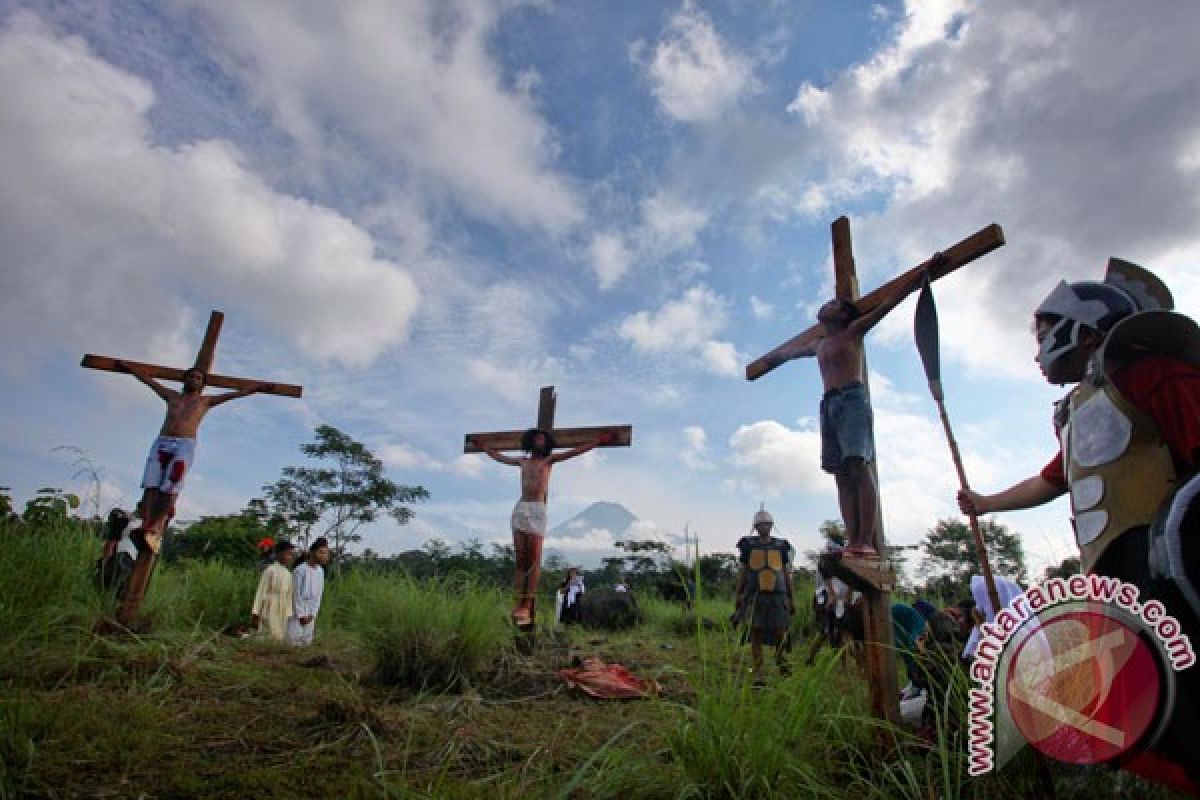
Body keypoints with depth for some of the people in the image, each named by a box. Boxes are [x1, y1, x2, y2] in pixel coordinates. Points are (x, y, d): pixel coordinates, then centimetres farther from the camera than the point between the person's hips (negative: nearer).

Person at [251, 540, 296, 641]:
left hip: (281, 615, 6)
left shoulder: (288, 575, 7)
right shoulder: (270, 571, -11)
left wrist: (289, 614, 10)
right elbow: (261, 592, -9)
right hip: (269, 613, -6)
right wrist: (256, 613, -8)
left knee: (280, 639, 6)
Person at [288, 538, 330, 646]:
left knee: (308, 640, 8)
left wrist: (313, 614, 0)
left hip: (310, 614, 6)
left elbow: (319, 594, 6)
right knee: (295, 639, -7)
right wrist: (300, 615, -10)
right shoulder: (300, 570, -18)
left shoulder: (320, 571, 1)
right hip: (296, 610, -6)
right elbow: (296, 594, -13)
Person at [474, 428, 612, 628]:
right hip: (520, 509, 3)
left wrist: (598, 442, -1)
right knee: (520, 559, 0)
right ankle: (519, 602, -1)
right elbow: (499, 457, 33)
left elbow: (575, 452, 5)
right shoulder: (523, 461, 19)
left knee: (534, 559, -9)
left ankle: (527, 605, -11)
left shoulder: (549, 460, 11)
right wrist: (483, 447, 43)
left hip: (537, 509, -3)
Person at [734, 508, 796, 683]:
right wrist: (738, 598, 5)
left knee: (781, 633, -1)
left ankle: (781, 659, 32)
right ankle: (757, 675, 9)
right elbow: (742, 573, 9)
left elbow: (787, 574, 11)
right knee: (756, 637, 0)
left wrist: (792, 599, 7)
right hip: (755, 596, -1)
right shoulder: (748, 545, 5)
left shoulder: (781, 546, 8)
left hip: (777, 596, 1)